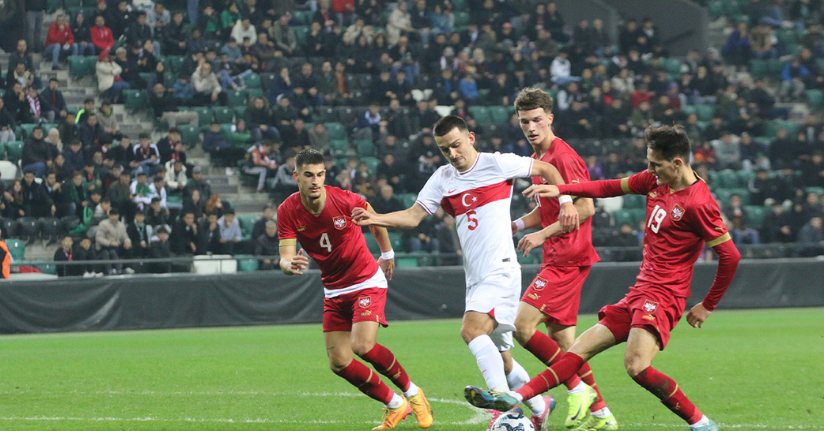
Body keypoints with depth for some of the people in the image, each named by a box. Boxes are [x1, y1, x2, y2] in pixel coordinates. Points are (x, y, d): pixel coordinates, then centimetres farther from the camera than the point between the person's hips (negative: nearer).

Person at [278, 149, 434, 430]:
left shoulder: (344, 200, -19)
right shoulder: (288, 211, -12)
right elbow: (285, 260, -17)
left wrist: (387, 254, 15)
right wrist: (291, 265, -41)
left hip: (367, 282, -4)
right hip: (334, 291, 4)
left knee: (363, 346, -23)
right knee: (339, 363, -3)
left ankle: (412, 393, 1)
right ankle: (394, 405, 15)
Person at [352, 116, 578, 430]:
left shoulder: (496, 164, -2)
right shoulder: (443, 179, 13)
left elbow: (547, 169, 8)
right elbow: (414, 216, 6)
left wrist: (566, 202, -3)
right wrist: (375, 219, -10)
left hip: (501, 271, -7)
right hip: (475, 279, 7)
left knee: (472, 330, -28)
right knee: (499, 358, 11)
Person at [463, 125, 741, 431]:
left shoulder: (698, 204, -18)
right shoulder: (656, 180, 7)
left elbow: (730, 256, -15)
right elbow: (612, 187, 20)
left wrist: (708, 306, -6)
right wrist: (560, 190, 14)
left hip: (664, 294, -9)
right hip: (639, 291, 9)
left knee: (637, 366, -27)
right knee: (582, 347, 5)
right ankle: (514, 398, 4)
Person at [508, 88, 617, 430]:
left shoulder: (563, 156, -13)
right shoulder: (538, 158, 16)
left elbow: (585, 208, -19)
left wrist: (543, 234, -16)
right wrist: (517, 225, 10)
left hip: (567, 258, -10)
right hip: (558, 258, 10)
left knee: (522, 324, -15)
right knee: (561, 341, 8)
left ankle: (578, 388, -8)